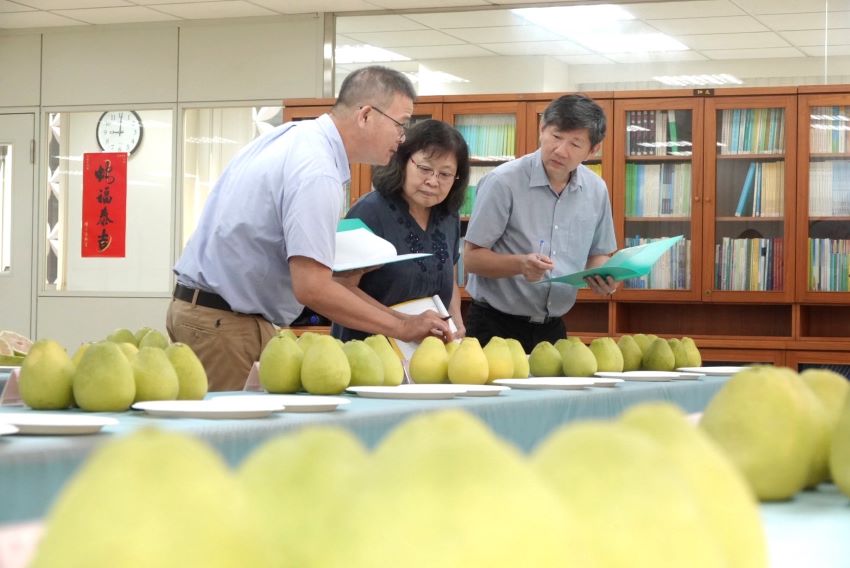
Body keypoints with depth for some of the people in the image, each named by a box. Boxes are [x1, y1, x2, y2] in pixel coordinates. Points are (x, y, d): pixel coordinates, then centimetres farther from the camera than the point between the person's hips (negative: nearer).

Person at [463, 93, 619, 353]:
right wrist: (520, 264, -31)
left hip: (552, 330, 5)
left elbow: (597, 255, 14)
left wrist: (602, 276, -9)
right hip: (496, 327, -5)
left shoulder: (596, 190, 1)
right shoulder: (503, 182, -15)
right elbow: (472, 258, -14)